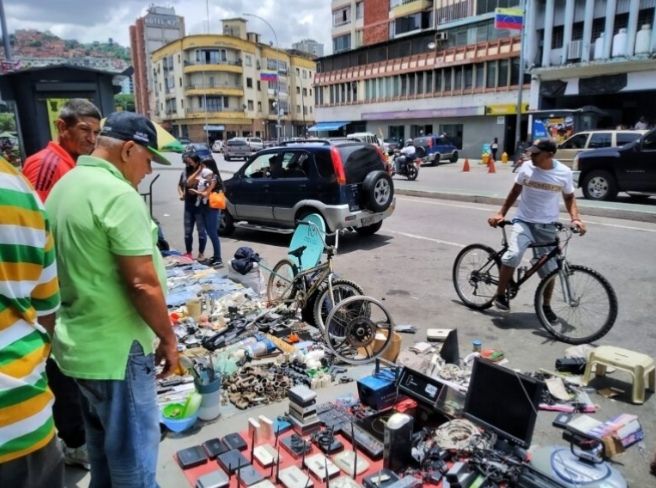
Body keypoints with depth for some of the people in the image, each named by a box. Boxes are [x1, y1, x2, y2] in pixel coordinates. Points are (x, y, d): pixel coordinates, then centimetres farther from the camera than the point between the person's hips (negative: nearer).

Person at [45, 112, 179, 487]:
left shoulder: (64, 187, 8)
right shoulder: (119, 196, -21)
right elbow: (143, 284, -24)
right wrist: (169, 338, -10)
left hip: (78, 341, 9)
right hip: (116, 349, -9)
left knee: (104, 444, 25)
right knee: (132, 451, 8)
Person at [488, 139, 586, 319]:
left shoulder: (564, 173, -5)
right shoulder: (526, 168, -5)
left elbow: (569, 197, 8)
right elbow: (515, 192, 7)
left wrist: (575, 218, -8)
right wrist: (501, 213, 3)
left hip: (546, 226, 1)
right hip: (523, 221, -1)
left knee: (549, 269, 6)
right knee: (512, 256, -26)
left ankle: (546, 306, 27)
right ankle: (500, 294, -7)